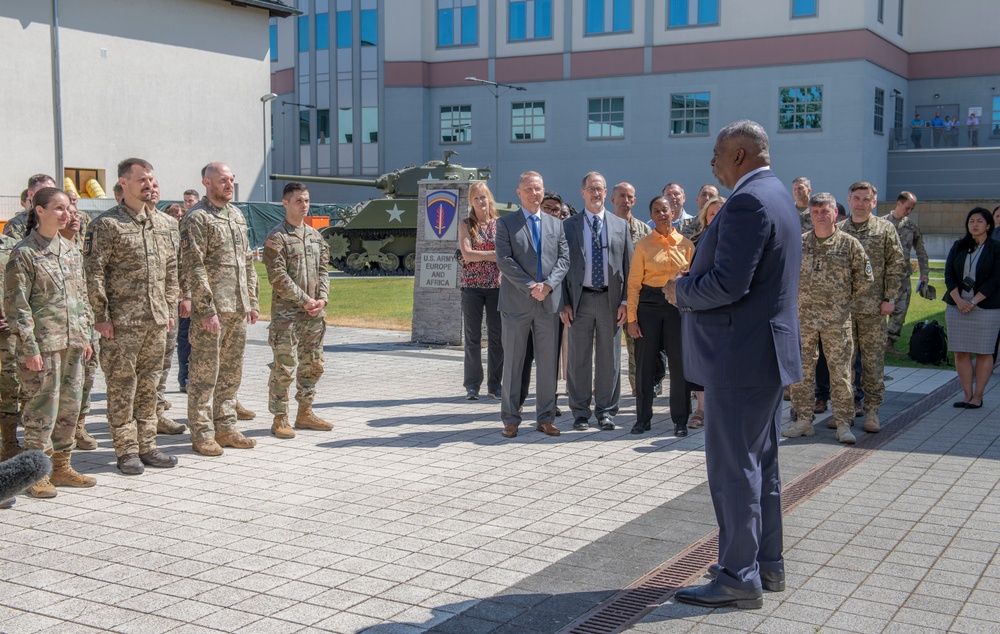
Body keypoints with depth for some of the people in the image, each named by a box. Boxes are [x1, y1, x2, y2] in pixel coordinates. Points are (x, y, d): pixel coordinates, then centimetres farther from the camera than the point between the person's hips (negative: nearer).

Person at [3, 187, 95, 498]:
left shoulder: (71, 251, 13)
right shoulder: (23, 253, -7)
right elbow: (16, 304, -10)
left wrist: (85, 335, 14)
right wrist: (29, 347, -15)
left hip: (72, 344, 7)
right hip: (43, 344, -7)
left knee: (70, 406, 10)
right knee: (42, 408, -3)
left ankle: (61, 467, 22)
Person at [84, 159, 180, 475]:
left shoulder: (161, 222, 12)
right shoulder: (107, 224, -7)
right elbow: (94, 272, -10)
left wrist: (169, 308, 14)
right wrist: (101, 316, -13)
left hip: (156, 320, 6)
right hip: (122, 322, -6)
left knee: (149, 385, 11)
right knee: (122, 386, 1)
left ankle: (147, 446, 20)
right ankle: (127, 451, 9)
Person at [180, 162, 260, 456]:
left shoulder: (237, 215, 16)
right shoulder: (196, 218, -9)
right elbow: (193, 268, -14)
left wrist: (252, 301, 14)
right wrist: (207, 310, -18)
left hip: (238, 310, 8)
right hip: (212, 310, -8)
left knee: (231, 372, 12)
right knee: (204, 373, -2)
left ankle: (225, 428, 21)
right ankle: (202, 434, 5)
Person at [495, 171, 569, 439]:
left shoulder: (556, 224, 14)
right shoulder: (506, 223, 3)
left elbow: (564, 259, 5)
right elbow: (504, 261, -7)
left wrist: (548, 285, -12)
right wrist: (530, 287, -15)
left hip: (549, 302, 3)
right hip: (516, 303, -3)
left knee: (548, 362, 6)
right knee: (513, 362, 2)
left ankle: (546, 418, 14)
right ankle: (511, 419, 10)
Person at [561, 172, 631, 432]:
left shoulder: (620, 225, 9)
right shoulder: (569, 226, 6)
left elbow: (628, 265, 7)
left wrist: (626, 301, -2)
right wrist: (564, 303, -4)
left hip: (611, 299, 1)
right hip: (580, 298, -1)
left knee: (609, 358, 4)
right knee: (579, 358, 3)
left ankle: (606, 411, 14)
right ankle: (581, 411, 12)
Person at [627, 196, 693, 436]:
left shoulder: (686, 245, 6)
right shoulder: (643, 245, 3)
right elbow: (634, 283, 1)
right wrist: (632, 318, -4)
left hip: (678, 305, 1)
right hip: (649, 305, 0)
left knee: (679, 363, 2)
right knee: (645, 362, 3)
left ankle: (680, 420, 13)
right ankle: (643, 419, 15)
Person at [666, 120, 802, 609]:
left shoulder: (748, 202, -19)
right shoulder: (776, 196, 14)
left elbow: (727, 283, -27)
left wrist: (680, 292, -9)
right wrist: (691, 287, 10)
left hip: (740, 357, -11)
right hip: (768, 351, 11)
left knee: (733, 468, -3)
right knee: (760, 463, 17)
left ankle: (739, 579, 5)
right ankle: (767, 564, 28)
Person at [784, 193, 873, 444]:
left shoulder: (850, 244, -1)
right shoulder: (799, 243, 6)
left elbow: (865, 279, 5)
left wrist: (846, 301, 8)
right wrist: (797, 298, 10)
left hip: (837, 320, -2)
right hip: (803, 317, 3)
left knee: (840, 371, 1)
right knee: (802, 369, 6)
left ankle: (843, 423, 9)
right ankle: (804, 420, 15)